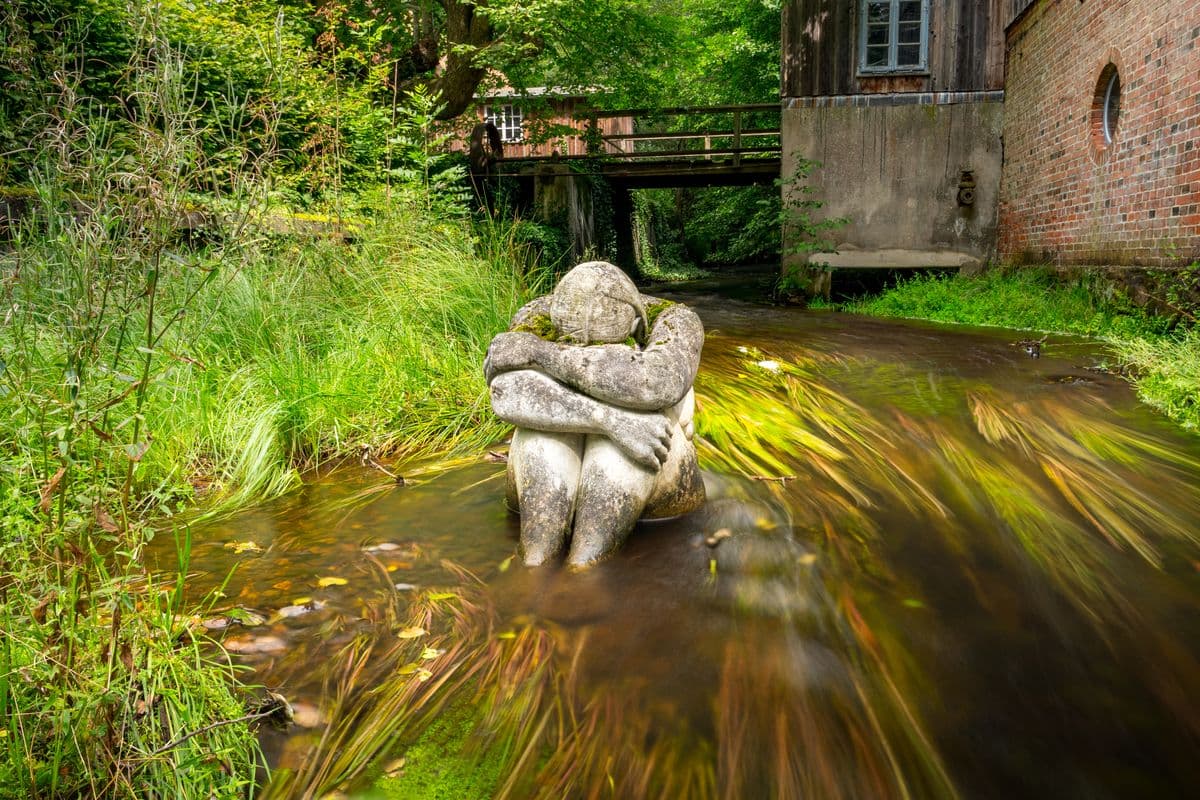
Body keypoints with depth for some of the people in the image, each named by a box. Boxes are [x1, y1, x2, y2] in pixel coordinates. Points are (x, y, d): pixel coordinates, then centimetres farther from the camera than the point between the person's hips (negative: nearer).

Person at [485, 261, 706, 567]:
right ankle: (536, 568, -40)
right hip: (556, 477, 1)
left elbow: (660, 383, -44)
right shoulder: (540, 319, -17)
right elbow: (509, 394, -37)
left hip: (650, 479, 0)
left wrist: (539, 352, -40)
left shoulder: (673, 322, -20)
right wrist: (611, 420, -47)